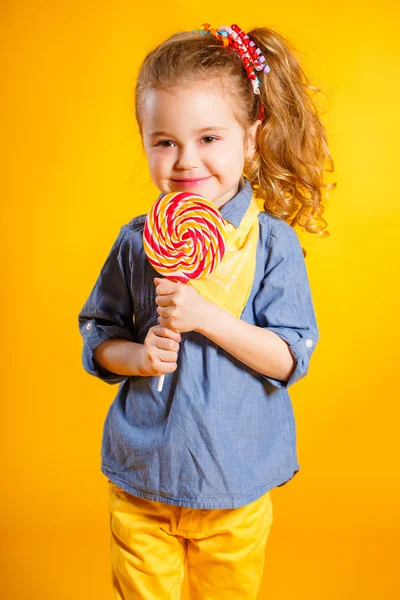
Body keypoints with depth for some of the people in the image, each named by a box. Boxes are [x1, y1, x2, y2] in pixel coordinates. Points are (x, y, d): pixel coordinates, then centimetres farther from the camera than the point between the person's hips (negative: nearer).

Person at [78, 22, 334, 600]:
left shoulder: (271, 242, -10)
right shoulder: (137, 242, -3)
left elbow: (291, 358, -12)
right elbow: (96, 339, 5)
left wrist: (206, 317, -24)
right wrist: (137, 355, -16)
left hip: (235, 487, -1)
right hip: (140, 482, 2)